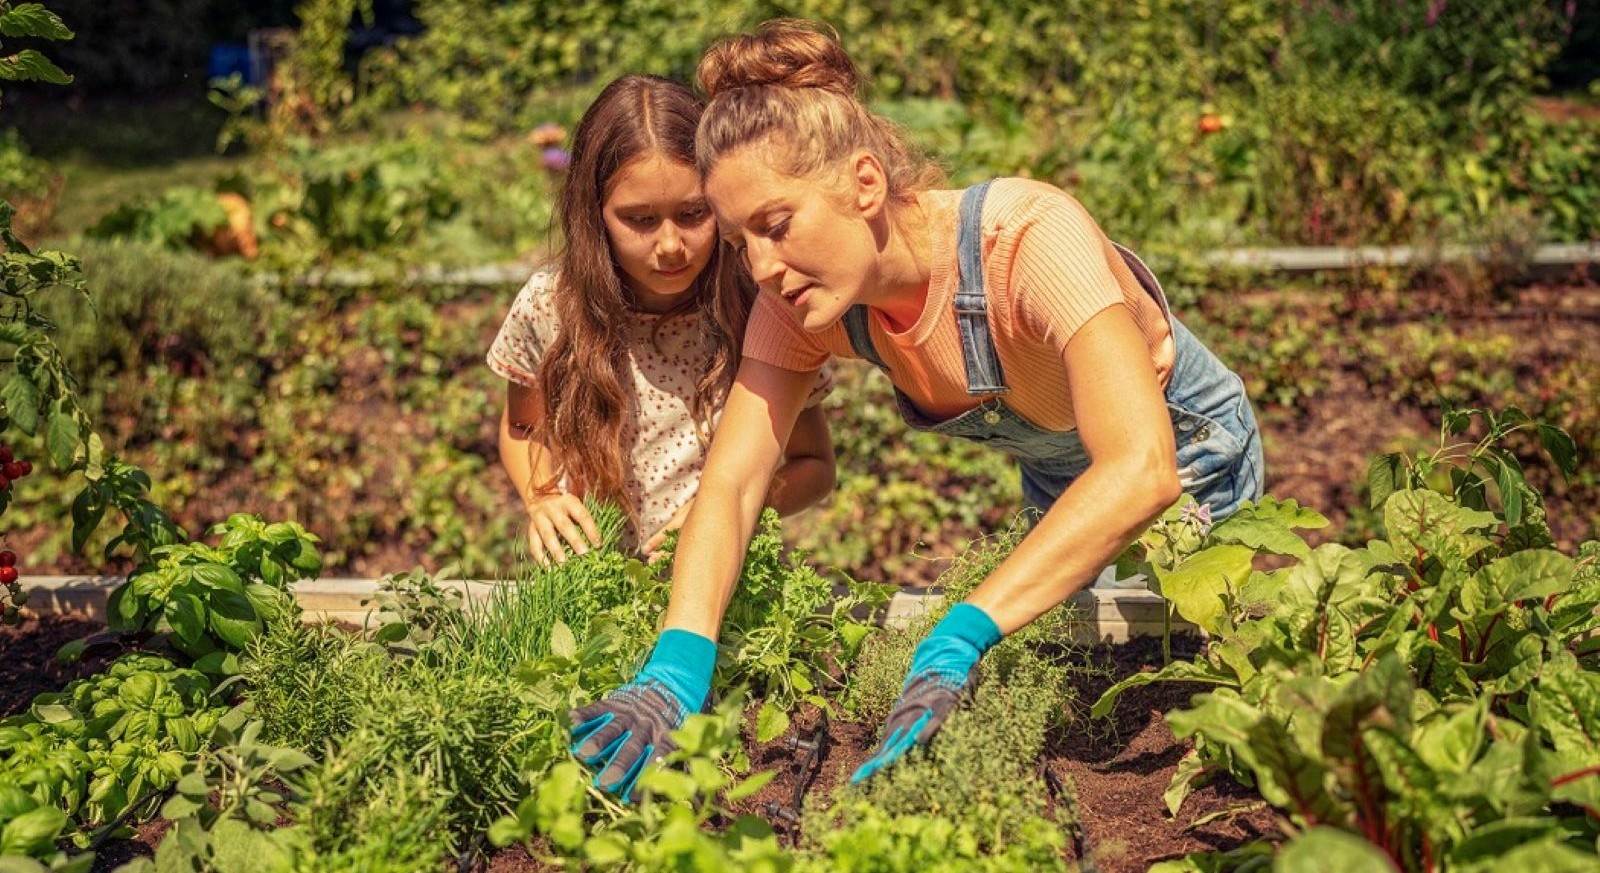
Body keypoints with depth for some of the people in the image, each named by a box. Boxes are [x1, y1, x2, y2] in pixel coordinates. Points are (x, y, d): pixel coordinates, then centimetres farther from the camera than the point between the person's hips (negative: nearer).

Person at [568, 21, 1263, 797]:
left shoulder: (1030, 239, -42)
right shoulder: (804, 297, -24)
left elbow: (1140, 471, -53)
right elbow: (731, 480, -29)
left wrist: (956, 643, -60)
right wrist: (677, 666, -46)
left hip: (1190, 464, -4)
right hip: (1058, 490, 5)